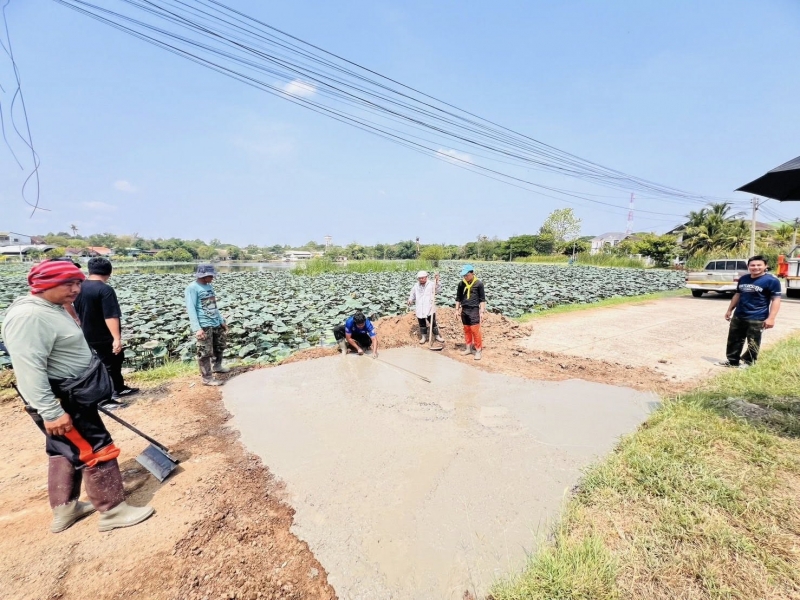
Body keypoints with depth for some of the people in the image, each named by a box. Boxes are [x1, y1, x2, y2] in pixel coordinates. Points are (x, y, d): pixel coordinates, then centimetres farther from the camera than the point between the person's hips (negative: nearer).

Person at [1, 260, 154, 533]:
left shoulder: (52, 308, 9)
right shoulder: (29, 316, -24)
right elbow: (28, 369, -29)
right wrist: (50, 412, -28)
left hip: (72, 395, 11)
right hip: (61, 400, -11)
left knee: (66, 450, 21)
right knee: (96, 451, 0)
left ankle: (64, 509, 36)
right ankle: (113, 510, 14)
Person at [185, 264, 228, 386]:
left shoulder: (209, 286, 12)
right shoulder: (192, 288, -11)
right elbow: (191, 309, -16)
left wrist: (222, 321, 18)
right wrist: (197, 328, -22)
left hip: (216, 323, 8)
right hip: (204, 326, -8)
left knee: (220, 345, 22)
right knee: (205, 352, 0)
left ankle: (217, 366, 43)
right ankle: (207, 378, 10)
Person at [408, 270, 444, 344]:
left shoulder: (431, 284, -5)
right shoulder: (415, 286, 6)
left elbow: (439, 291, -15)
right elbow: (412, 295, 15)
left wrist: (437, 281, -23)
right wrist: (410, 300, -4)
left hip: (430, 308, -3)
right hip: (420, 309, 3)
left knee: (433, 323, 4)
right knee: (422, 324, 13)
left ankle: (437, 336, 20)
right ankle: (423, 337, 27)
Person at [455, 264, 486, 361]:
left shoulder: (479, 284, -7)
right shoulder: (461, 284, 3)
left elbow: (482, 299, -3)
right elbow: (458, 298, 12)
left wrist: (482, 311, -7)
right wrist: (457, 309, 9)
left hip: (474, 310, -4)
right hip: (464, 310, 5)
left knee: (475, 330, -5)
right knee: (466, 329, 13)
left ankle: (478, 350, 6)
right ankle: (468, 348, 25)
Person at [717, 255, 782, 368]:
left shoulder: (771, 280, -9)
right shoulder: (743, 279, 9)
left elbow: (776, 300, -12)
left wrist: (771, 318, -19)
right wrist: (730, 310, 19)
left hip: (756, 318, -6)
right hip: (738, 316, 6)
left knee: (753, 343, 5)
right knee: (734, 340, 12)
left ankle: (747, 361, 19)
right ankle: (732, 360, 22)